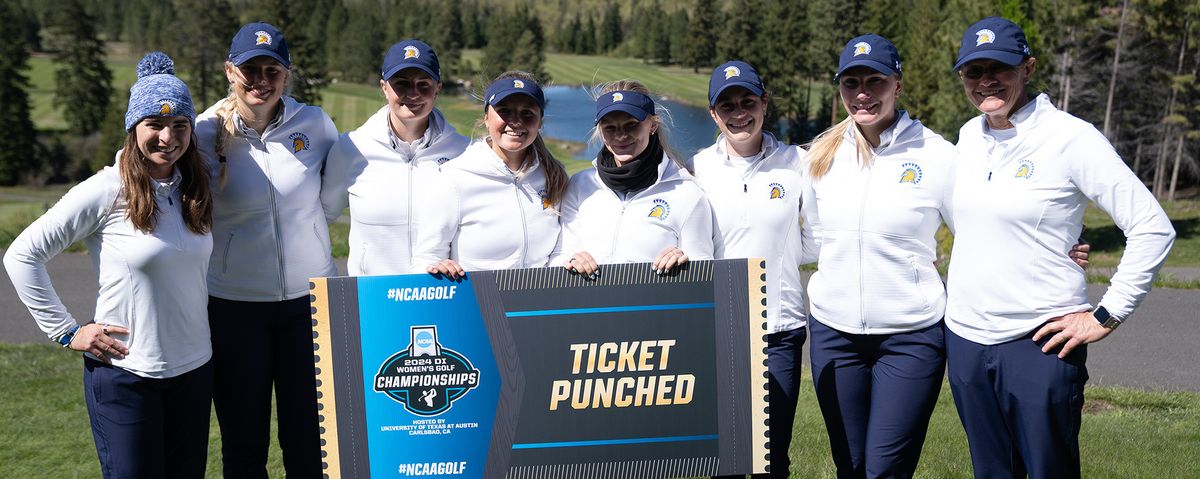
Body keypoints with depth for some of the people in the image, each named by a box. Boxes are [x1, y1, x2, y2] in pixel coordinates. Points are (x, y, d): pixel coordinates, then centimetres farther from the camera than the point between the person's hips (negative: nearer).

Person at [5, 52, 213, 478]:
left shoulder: (195, 190, 3)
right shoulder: (105, 191, -13)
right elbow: (22, 256, -8)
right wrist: (66, 331, -9)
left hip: (194, 370, 5)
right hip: (124, 373, -5)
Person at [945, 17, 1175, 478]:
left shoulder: (1071, 137, -11)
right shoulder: (968, 136, 7)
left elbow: (1152, 228, -12)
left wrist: (1106, 316, -12)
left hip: (1039, 343, -5)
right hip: (965, 338, 6)